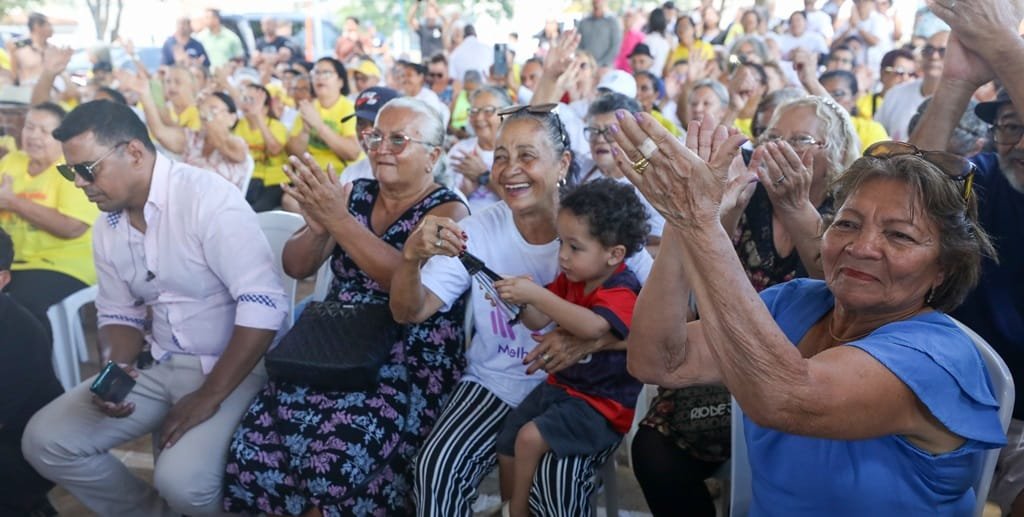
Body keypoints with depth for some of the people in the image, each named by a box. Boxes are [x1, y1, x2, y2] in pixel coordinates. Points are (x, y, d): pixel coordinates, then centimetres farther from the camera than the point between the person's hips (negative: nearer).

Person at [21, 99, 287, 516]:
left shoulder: (207, 198, -20)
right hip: (157, 366, 8)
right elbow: (119, 314, 17)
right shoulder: (107, 225, 6)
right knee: (45, 440, -3)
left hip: (231, 369, -7)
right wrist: (119, 368, -5)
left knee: (182, 481, -28)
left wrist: (210, 395, -22)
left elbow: (263, 305, -26)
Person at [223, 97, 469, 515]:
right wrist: (317, 227, -14)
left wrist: (338, 220, -24)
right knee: (258, 442, -19)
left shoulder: (447, 211, -2)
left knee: (340, 456, -29)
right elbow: (296, 268, 8)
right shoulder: (353, 194, 13)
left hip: (412, 365, -4)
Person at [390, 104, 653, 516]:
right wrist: (412, 256, -28)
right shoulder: (478, 230, -3)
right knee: (436, 468, -19)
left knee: (555, 480, -26)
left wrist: (591, 340, -29)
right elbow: (409, 313, -6)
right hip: (495, 383, 3)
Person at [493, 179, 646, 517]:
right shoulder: (571, 279, 2)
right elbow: (538, 322, 6)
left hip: (601, 404, -9)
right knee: (506, 445, 9)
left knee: (530, 438, -24)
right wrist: (520, 302, -16)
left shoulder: (623, 292, -22)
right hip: (560, 385, 9)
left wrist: (536, 294, -41)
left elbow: (592, 327, -42)